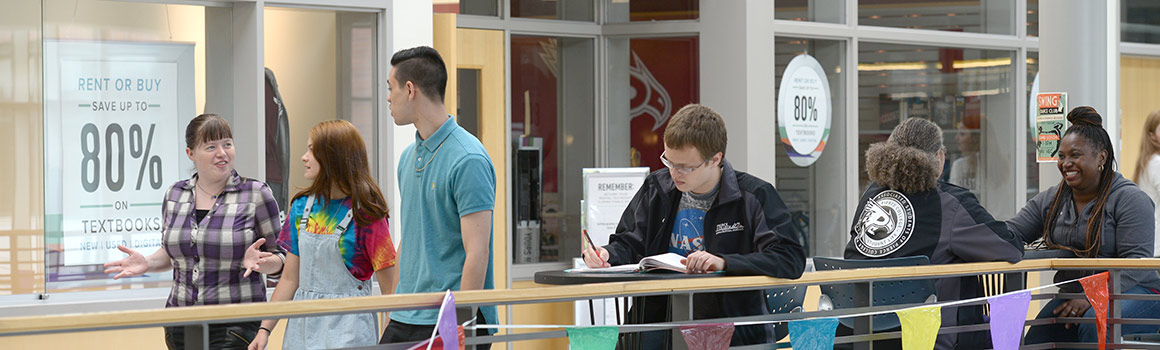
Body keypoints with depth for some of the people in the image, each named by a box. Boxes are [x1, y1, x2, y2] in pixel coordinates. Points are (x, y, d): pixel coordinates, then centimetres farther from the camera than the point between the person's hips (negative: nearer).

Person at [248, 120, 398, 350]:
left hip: (348, 330, -5)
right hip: (303, 327, 5)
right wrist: (265, 329, 7)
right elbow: (290, 279, 13)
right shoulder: (301, 207, 9)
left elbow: (389, 288, -9)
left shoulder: (365, 213, -8)